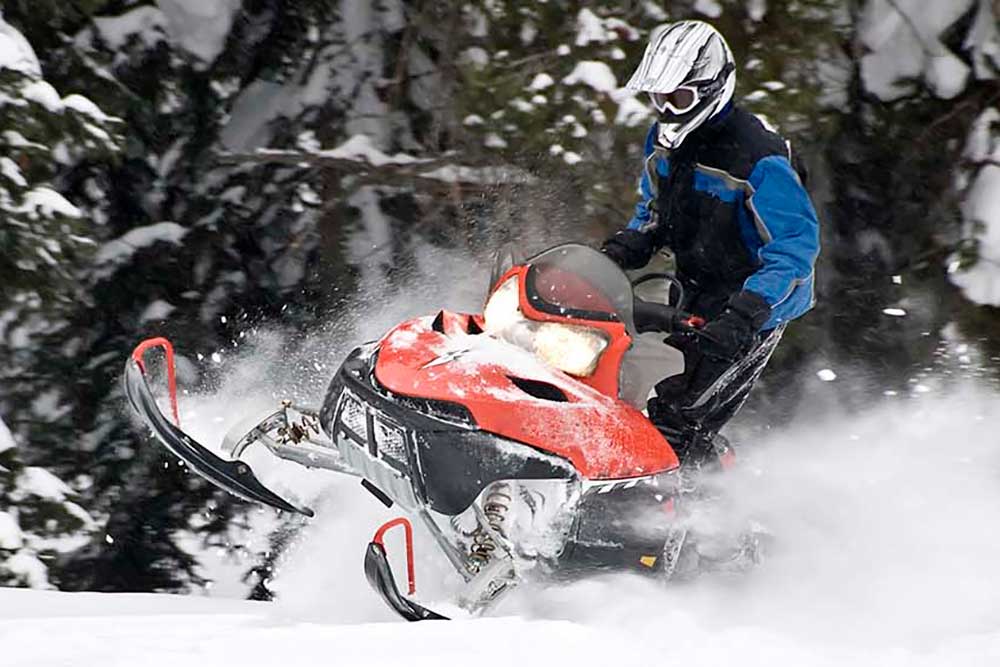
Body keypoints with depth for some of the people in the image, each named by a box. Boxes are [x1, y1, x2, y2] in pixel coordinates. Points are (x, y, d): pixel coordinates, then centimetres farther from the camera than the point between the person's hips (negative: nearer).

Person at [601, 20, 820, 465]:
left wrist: (744, 314, -36)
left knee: (673, 416, -20)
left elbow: (797, 243, -25)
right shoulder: (665, 141, 3)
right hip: (695, 302, 9)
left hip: (756, 308, -9)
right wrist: (619, 252, 0)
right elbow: (652, 213, 21)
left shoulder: (758, 159, -22)